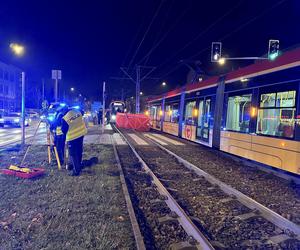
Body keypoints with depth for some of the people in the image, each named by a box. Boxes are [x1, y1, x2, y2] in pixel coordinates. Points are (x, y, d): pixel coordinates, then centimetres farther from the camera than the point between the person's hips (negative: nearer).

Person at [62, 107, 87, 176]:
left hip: (72, 137, -6)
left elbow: (63, 130, -10)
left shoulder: (65, 118, -20)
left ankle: (76, 170, 9)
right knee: (79, 152, 19)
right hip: (81, 133, 6)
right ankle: (78, 165, 35)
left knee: (73, 154, 6)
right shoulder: (77, 111, -5)